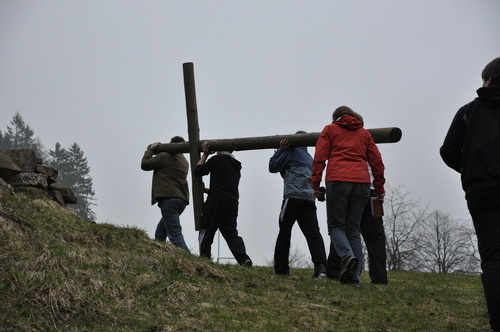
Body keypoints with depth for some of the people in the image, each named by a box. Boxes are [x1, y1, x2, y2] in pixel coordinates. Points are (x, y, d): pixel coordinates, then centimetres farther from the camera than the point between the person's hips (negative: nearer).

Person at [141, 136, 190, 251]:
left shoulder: (165, 156, -4)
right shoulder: (184, 161, 22)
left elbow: (144, 164, 1)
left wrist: (150, 149, 16)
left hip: (169, 198, -9)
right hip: (182, 199, 9)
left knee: (175, 233, -14)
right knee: (160, 232, 18)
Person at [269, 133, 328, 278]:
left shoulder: (291, 152, 4)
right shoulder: (309, 158, 27)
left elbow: (273, 166, 3)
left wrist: (280, 150, 8)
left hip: (293, 197, -6)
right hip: (310, 199, 6)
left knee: (284, 232, 3)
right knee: (313, 232, -7)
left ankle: (281, 267, 6)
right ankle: (321, 265, -25)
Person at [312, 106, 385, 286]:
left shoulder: (330, 129, 16)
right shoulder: (364, 133, 23)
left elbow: (320, 157, 4)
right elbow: (376, 161, 17)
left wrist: (316, 183, 3)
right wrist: (379, 187, 20)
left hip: (337, 181, -3)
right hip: (361, 182, 3)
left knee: (336, 225, 3)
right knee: (353, 229, 6)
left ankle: (348, 256, -26)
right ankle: (354, 276, -5)